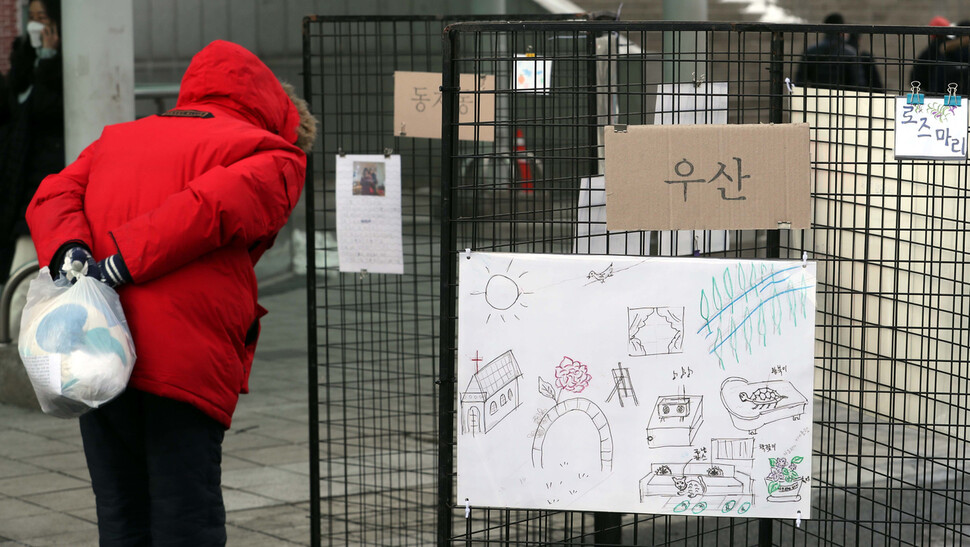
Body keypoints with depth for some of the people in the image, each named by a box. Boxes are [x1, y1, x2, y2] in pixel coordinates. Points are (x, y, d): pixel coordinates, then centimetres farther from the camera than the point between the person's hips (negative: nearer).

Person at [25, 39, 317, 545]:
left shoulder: (117, 138, 26)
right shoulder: (274, 158, 6)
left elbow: (53, 196, 11)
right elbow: (214, 206, -14)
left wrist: (70, 257, -6)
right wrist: (121, 267, -15)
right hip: (184, 368, -5)